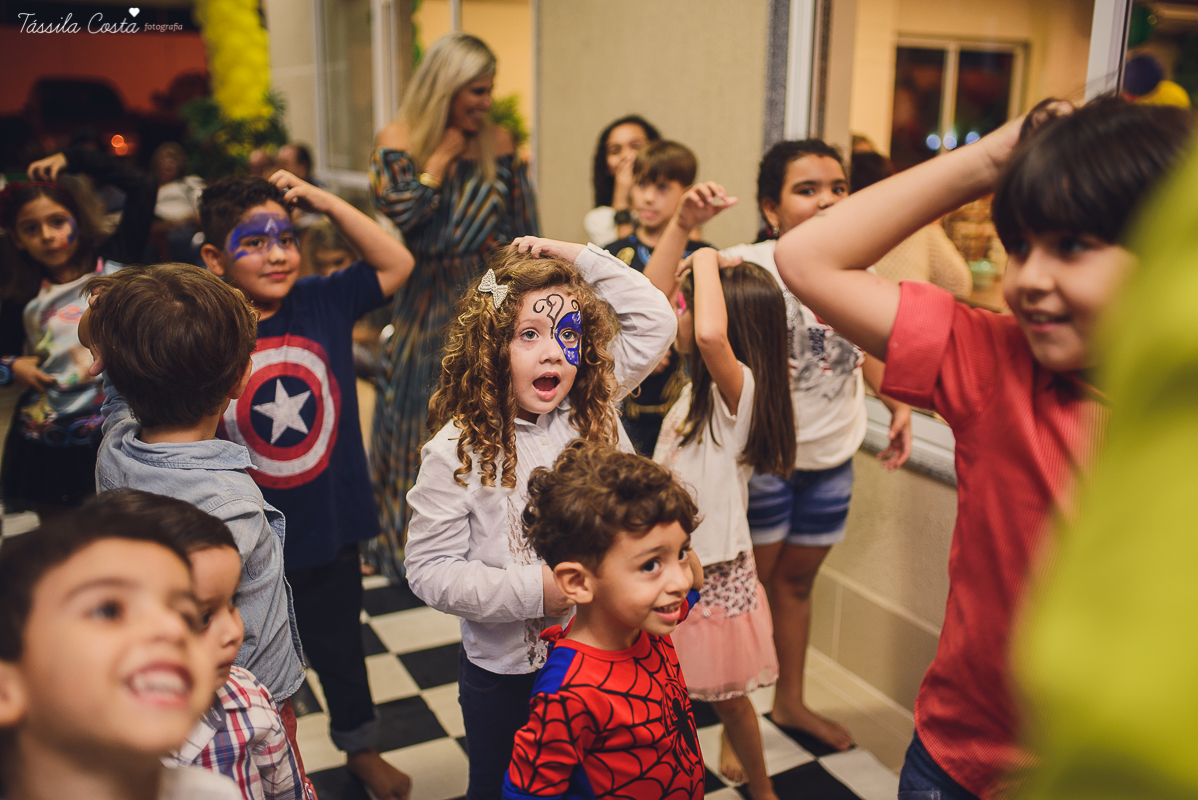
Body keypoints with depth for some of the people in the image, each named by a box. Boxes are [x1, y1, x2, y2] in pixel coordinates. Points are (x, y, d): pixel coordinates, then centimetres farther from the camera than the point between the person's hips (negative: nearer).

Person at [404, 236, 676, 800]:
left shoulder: (595, 412, -6)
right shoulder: (458, 449, -19)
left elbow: (656, 321, -2)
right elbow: (429, 569, -17)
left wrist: (580, 259, -10)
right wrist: (532, 591, -24)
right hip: (505, 670, -3)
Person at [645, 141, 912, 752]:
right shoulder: (748, 266, -18)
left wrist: (897, 405, 4)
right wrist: (682, 226, -37)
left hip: (833, 455, 5)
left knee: (797, 580, 21)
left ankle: (790, 702, 41)